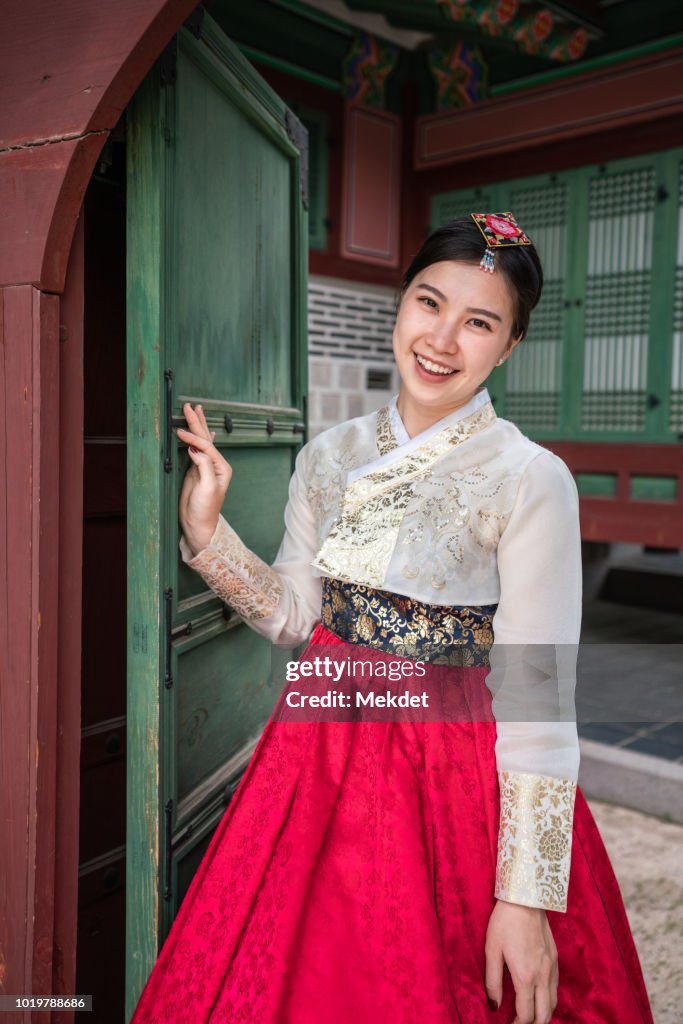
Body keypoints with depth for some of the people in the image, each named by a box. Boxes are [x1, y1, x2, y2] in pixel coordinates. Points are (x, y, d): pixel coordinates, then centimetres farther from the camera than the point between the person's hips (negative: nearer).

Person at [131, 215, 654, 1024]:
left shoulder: (531, 481, -16)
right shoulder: (330, 456, 1)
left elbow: (536, 700, -16)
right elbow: (293, 616, 7)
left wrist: (528, 897, -16)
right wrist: (206, 531, -6)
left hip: (455, 771, -4)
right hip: (323, 750, 5)